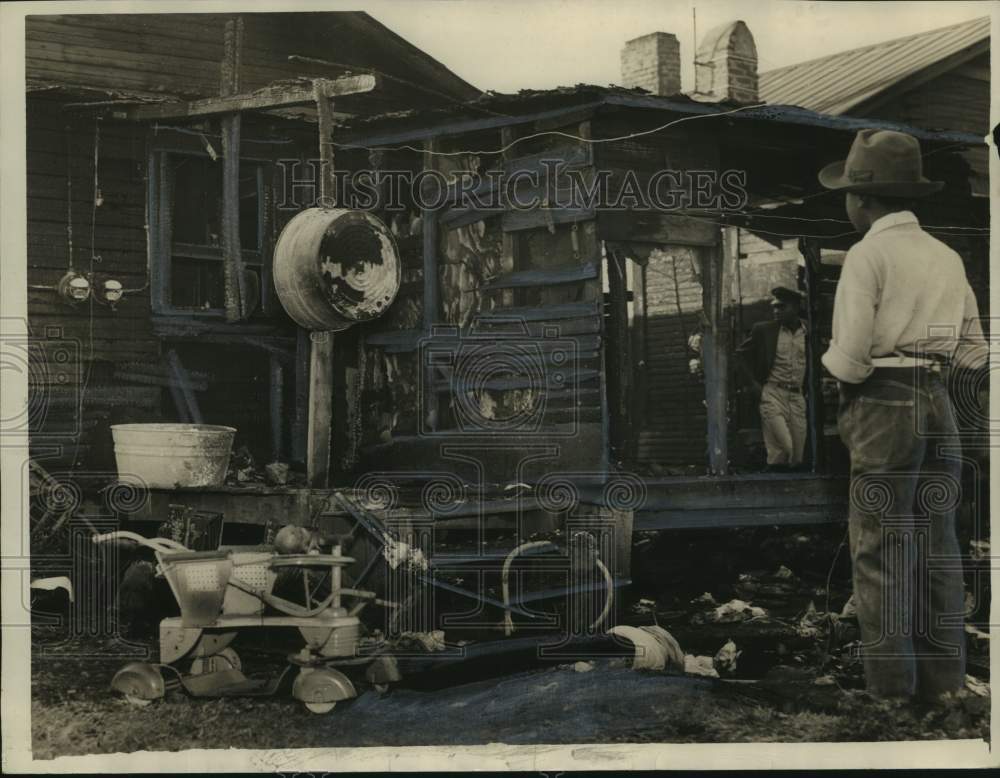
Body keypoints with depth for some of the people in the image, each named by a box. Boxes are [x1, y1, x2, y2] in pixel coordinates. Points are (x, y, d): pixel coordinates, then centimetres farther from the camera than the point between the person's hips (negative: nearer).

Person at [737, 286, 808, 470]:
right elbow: (742, 352, 14)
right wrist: (754, 380, 6)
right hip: (773, 394, -2)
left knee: (798, 451, 2)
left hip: (798, 397, 3)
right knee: (782, 447, -15)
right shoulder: (763, 330, 1)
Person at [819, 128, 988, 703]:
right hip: (940, 405, 7)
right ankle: (943, 682, 9)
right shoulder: (948, 257, 14)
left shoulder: (867, 255, -8)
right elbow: (973, 351, 15)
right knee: (936, 547, 7)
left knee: (881, 549, -3)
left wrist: (833, 361, 8)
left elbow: (850, 358, -13)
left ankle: (891, 687, -3)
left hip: (884, 408, -7)